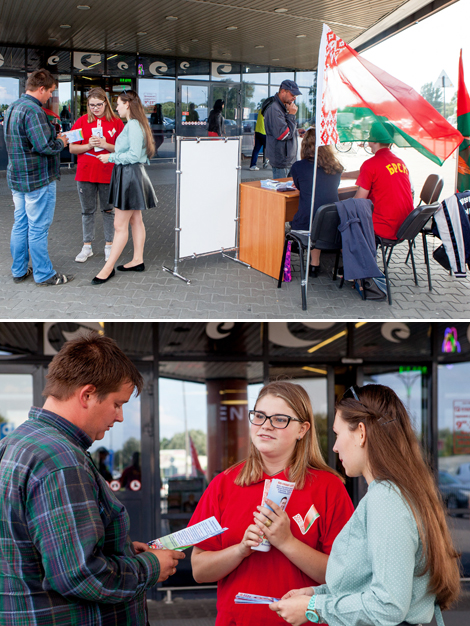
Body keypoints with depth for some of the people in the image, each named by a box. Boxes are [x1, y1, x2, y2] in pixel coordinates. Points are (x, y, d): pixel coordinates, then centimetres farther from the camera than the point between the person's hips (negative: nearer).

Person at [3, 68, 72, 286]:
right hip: (38, 180, -9)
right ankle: (44, 274, 8)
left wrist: (53, 137, 12)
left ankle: (19, 271, 23)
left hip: (17, 178, 9)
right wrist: (60, 143, -6)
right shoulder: (33, 111, -20)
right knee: (38, 228, -1)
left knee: (20, 225, 15)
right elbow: (43, 147, -25)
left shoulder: (12, 108, 11)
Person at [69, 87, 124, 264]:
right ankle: (87, 247, 17)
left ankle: (109, 246, 16)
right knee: (87, 211, 8)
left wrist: (105, 145, -16)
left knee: (108, 210, 5)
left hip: (108, 174, -1)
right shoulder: (82, 121, 4)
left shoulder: (116, 122, 1)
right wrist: (88, 146, -13)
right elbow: (72, 148, 3)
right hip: (85, 173, 1)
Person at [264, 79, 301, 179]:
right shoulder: (274, 109, -18)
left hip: (289, 159, 10)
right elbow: (284, 135, -22)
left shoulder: (284, 107, 15)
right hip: (281, 160, -10)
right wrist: (291, 115, -16)